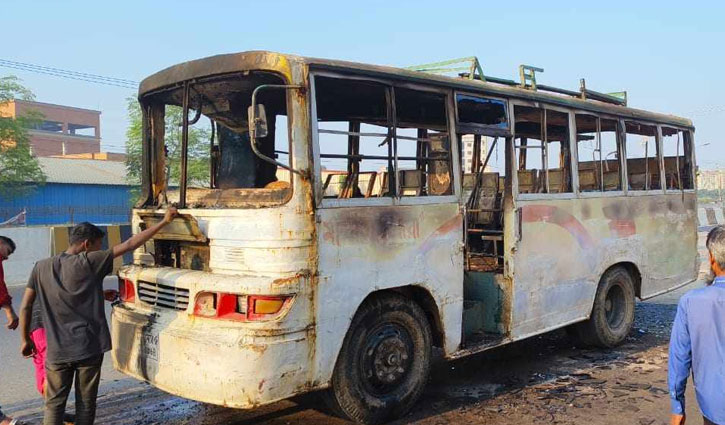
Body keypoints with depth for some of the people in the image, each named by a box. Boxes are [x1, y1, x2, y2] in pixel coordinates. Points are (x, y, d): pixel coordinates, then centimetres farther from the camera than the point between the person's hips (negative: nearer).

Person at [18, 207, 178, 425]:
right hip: (89, 349, -3)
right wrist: (164, 221, -7)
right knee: (85, 405, 9)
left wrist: (25, 339, 16)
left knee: (54, 405, 11)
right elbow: (129, 245, -10)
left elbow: (25, 307, 4)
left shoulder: (41, 267, 3)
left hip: (56, 351, 3)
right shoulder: (89, 262, -9)